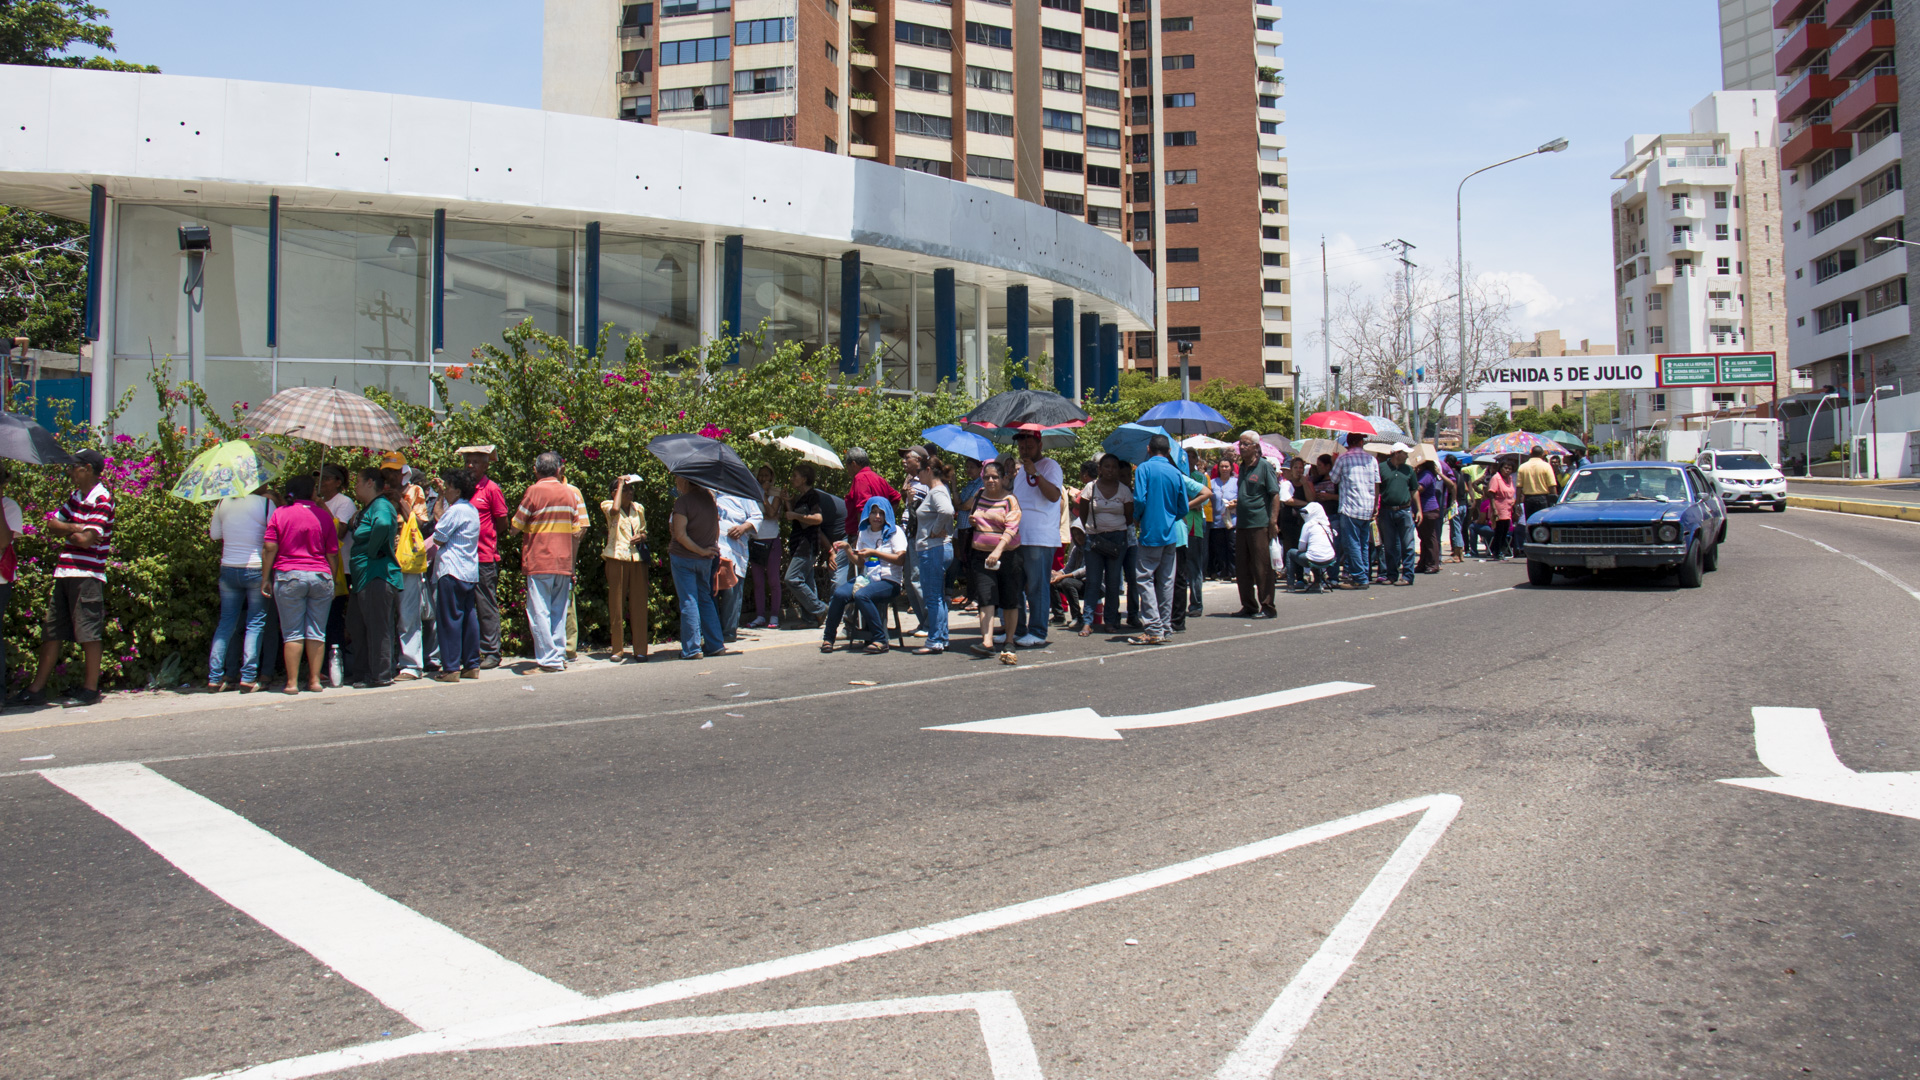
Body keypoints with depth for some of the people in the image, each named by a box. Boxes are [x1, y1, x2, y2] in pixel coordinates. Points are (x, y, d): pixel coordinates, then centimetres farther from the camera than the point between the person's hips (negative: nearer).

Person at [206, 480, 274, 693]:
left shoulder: (224, 502, 5)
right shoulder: (265, 503, -10)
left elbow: (214, 534, 15)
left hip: (228, 570, 5)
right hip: (256, 569, -5)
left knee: (226, 622, 12)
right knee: (255, 623, 3)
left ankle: (215, 678, 10)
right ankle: (248, 677, -2)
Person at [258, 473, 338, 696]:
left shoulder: (280, 513, 1)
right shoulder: (324, 515, 4)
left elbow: (269, 548, -3)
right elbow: (332, 553, 5)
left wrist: (265, 578, 3)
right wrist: (331, 579, 14)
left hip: (288, 577, -1)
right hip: (321, 577, 1)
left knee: (292, 633, 1)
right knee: (317, 632, 6)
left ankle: (292, 683, 1)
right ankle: (314, 680, 7)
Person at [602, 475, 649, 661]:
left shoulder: (639, 508, 16)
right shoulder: (608, 506, 3)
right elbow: (615, 509, -22)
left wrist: (641, 536, 1)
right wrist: (621, 484, -11)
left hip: (638, 559, 3)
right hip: (616, 559, -3)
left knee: (639, 604, 0)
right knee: (616, 604, -1)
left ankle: (640, 649, 3)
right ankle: (618, 649, 7)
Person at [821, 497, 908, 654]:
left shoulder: (895, 532, 2)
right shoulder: (864, 533, 18)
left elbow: (900, 559, -11)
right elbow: (859, 562, 18)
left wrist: (874, 552, -15)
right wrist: (847, 549, 1)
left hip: (889, 582, -5)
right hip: (866, 579, 5)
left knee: (861, 595, -35)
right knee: (840, 593, -24)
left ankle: (880, 639, -26)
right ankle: (828, 638, -10)